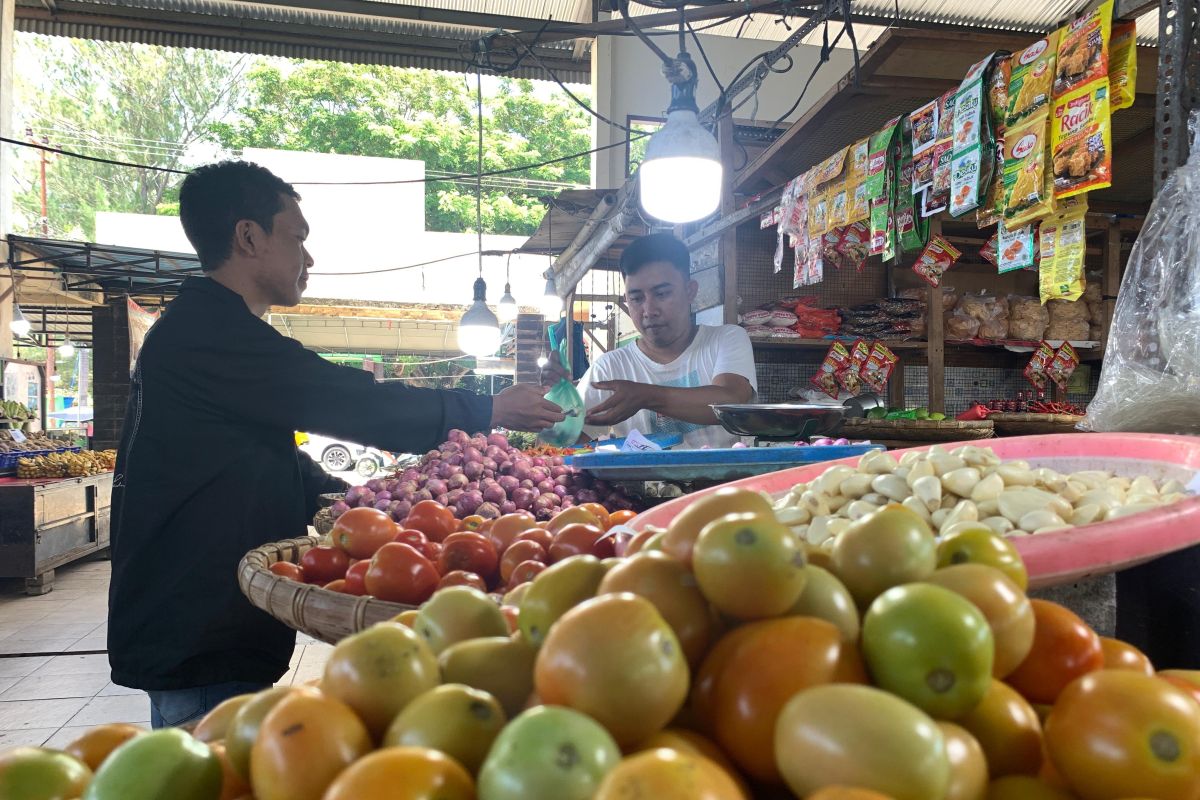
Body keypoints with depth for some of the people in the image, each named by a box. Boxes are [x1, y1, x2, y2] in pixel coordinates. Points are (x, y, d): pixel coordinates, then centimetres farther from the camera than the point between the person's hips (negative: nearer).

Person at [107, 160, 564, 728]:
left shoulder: (197, 330, 16)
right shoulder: (211, 333, -19)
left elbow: (275, 466, 18)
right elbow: (353, 404, -21)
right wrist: (488, 410, -11)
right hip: (198, 639, -11)